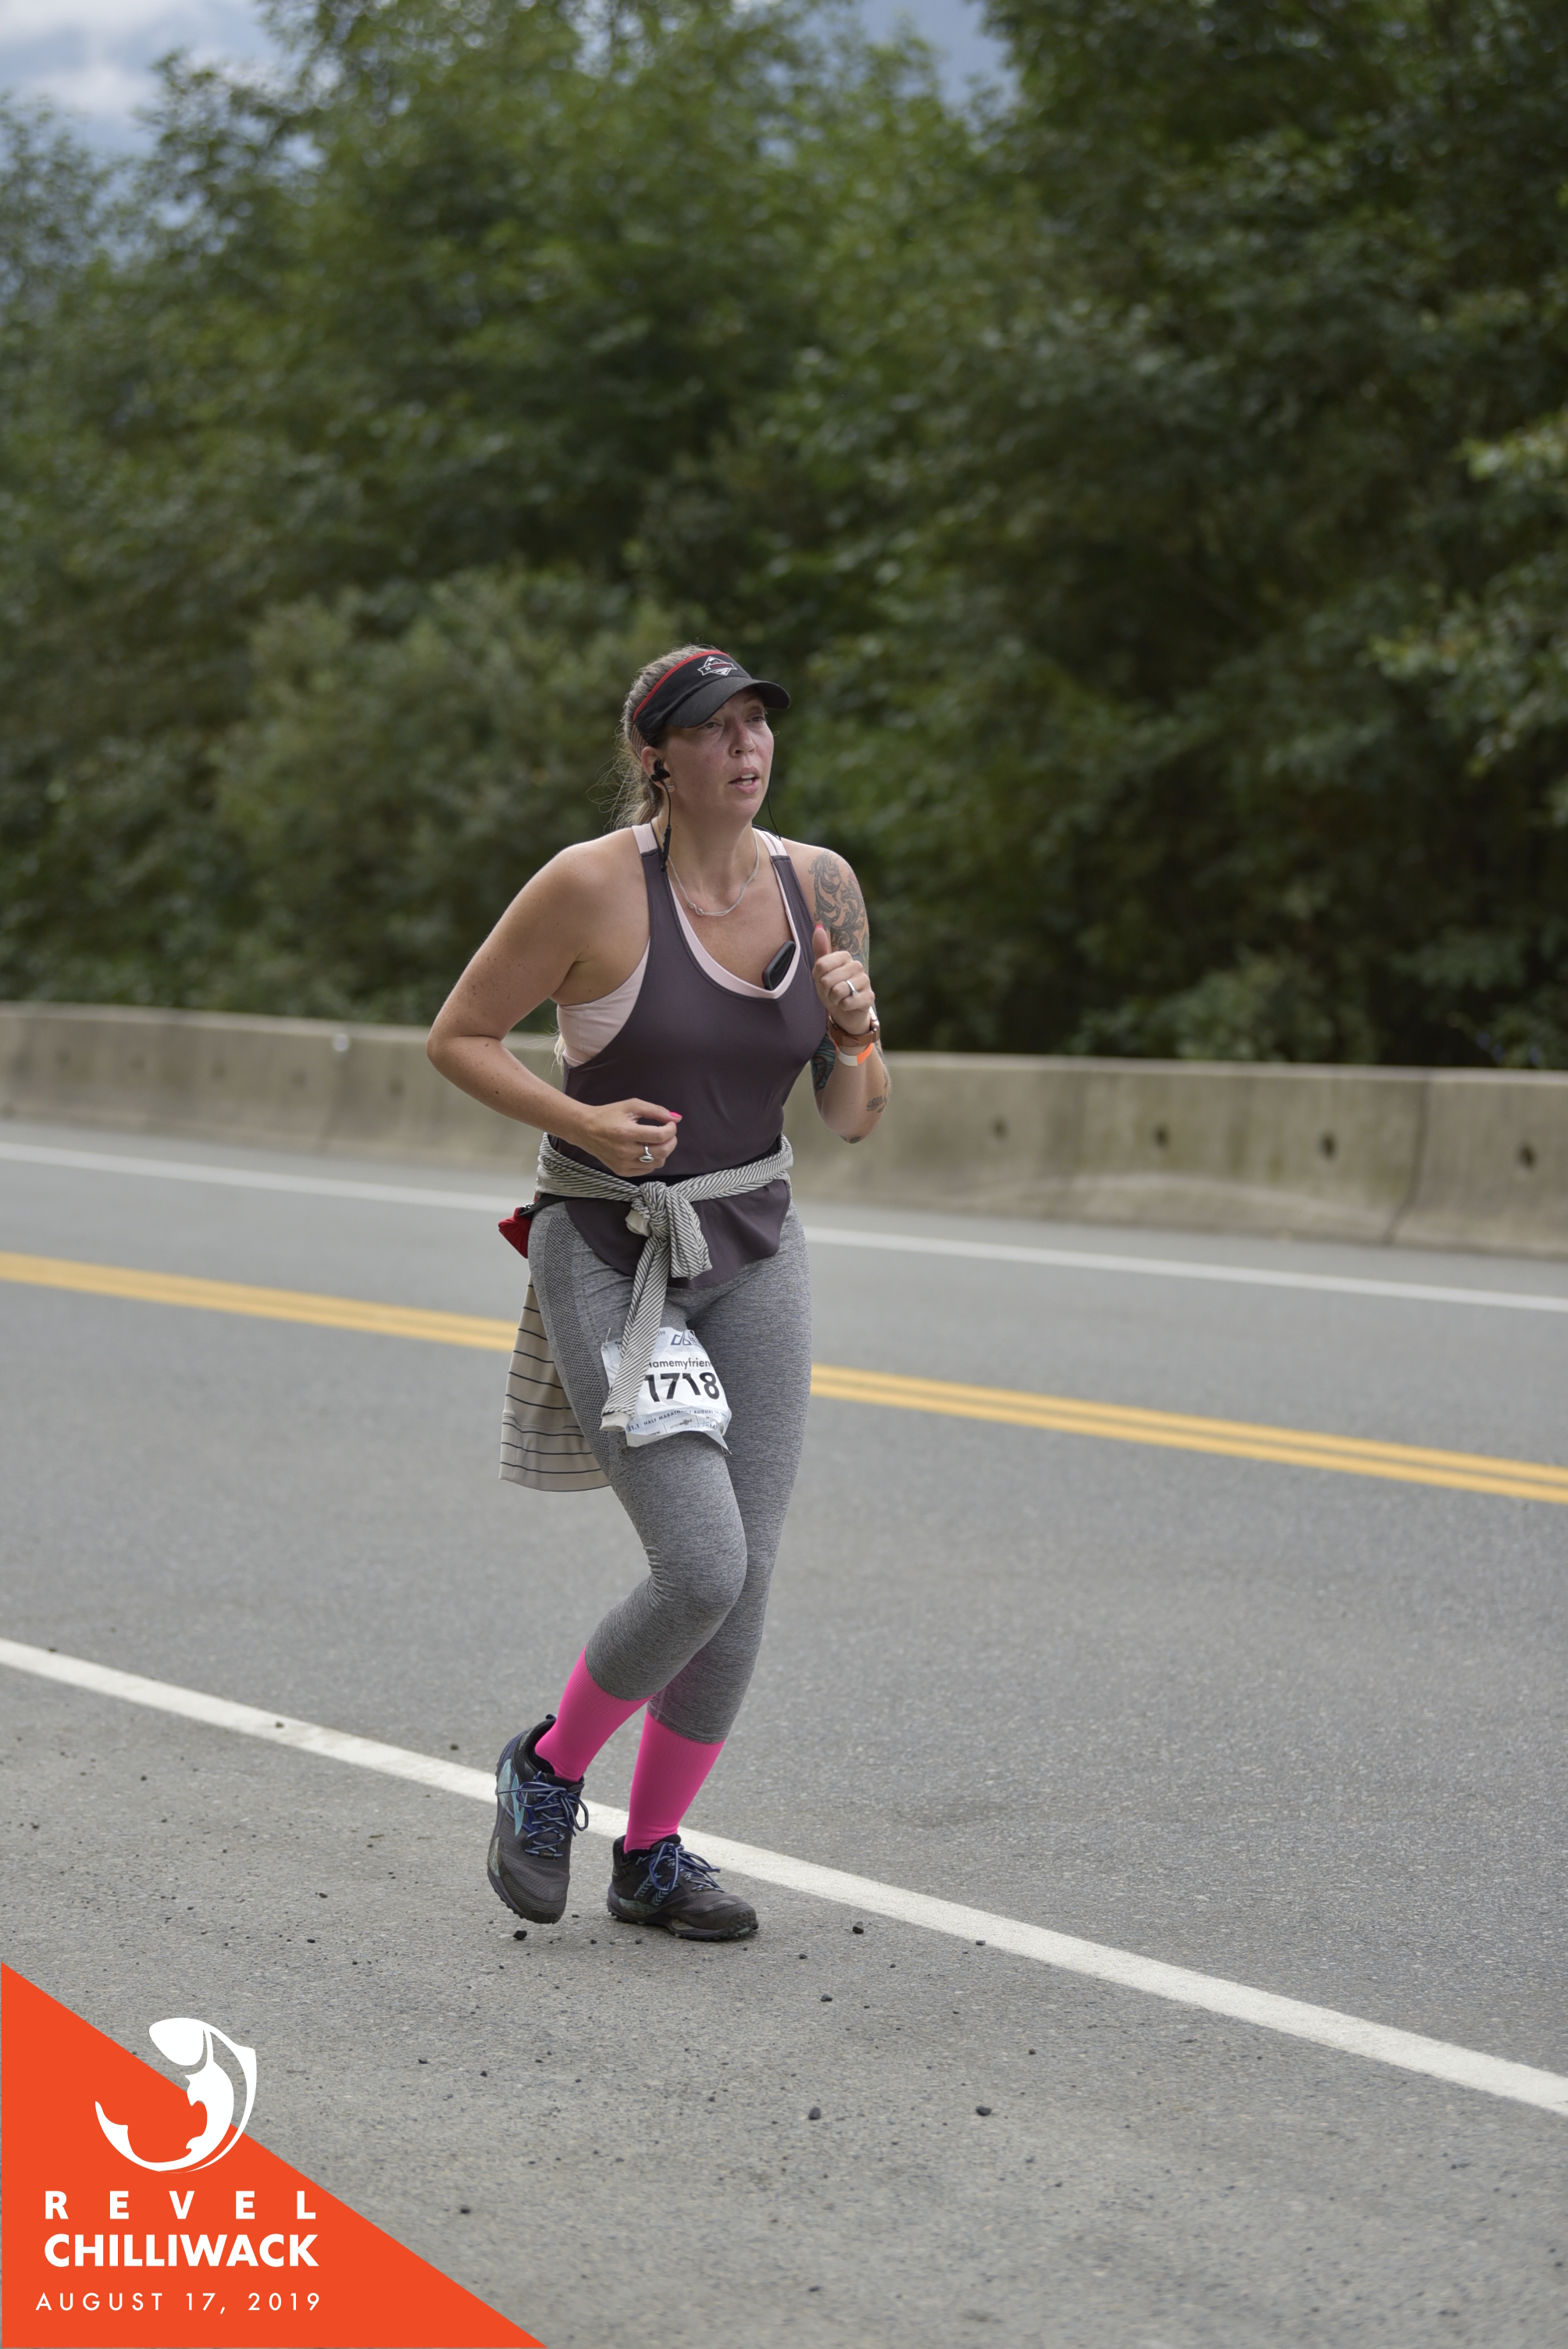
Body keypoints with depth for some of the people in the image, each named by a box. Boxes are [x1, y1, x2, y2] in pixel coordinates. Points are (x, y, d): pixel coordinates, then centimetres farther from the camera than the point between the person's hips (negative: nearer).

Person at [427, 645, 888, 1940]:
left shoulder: (821, 885, -1)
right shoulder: (590, 886, -16)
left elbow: (855, 1118, 5)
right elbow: (458, 1035, -6)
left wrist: (860, 1033, -16)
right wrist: (582, 1122, -20)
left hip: (754, 1255, 5)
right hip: (608, 1261, -5)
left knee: (747, 1580, 1)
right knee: (703, 1569, -16)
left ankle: (653, 1854, 19)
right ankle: (550, 1766, 11)